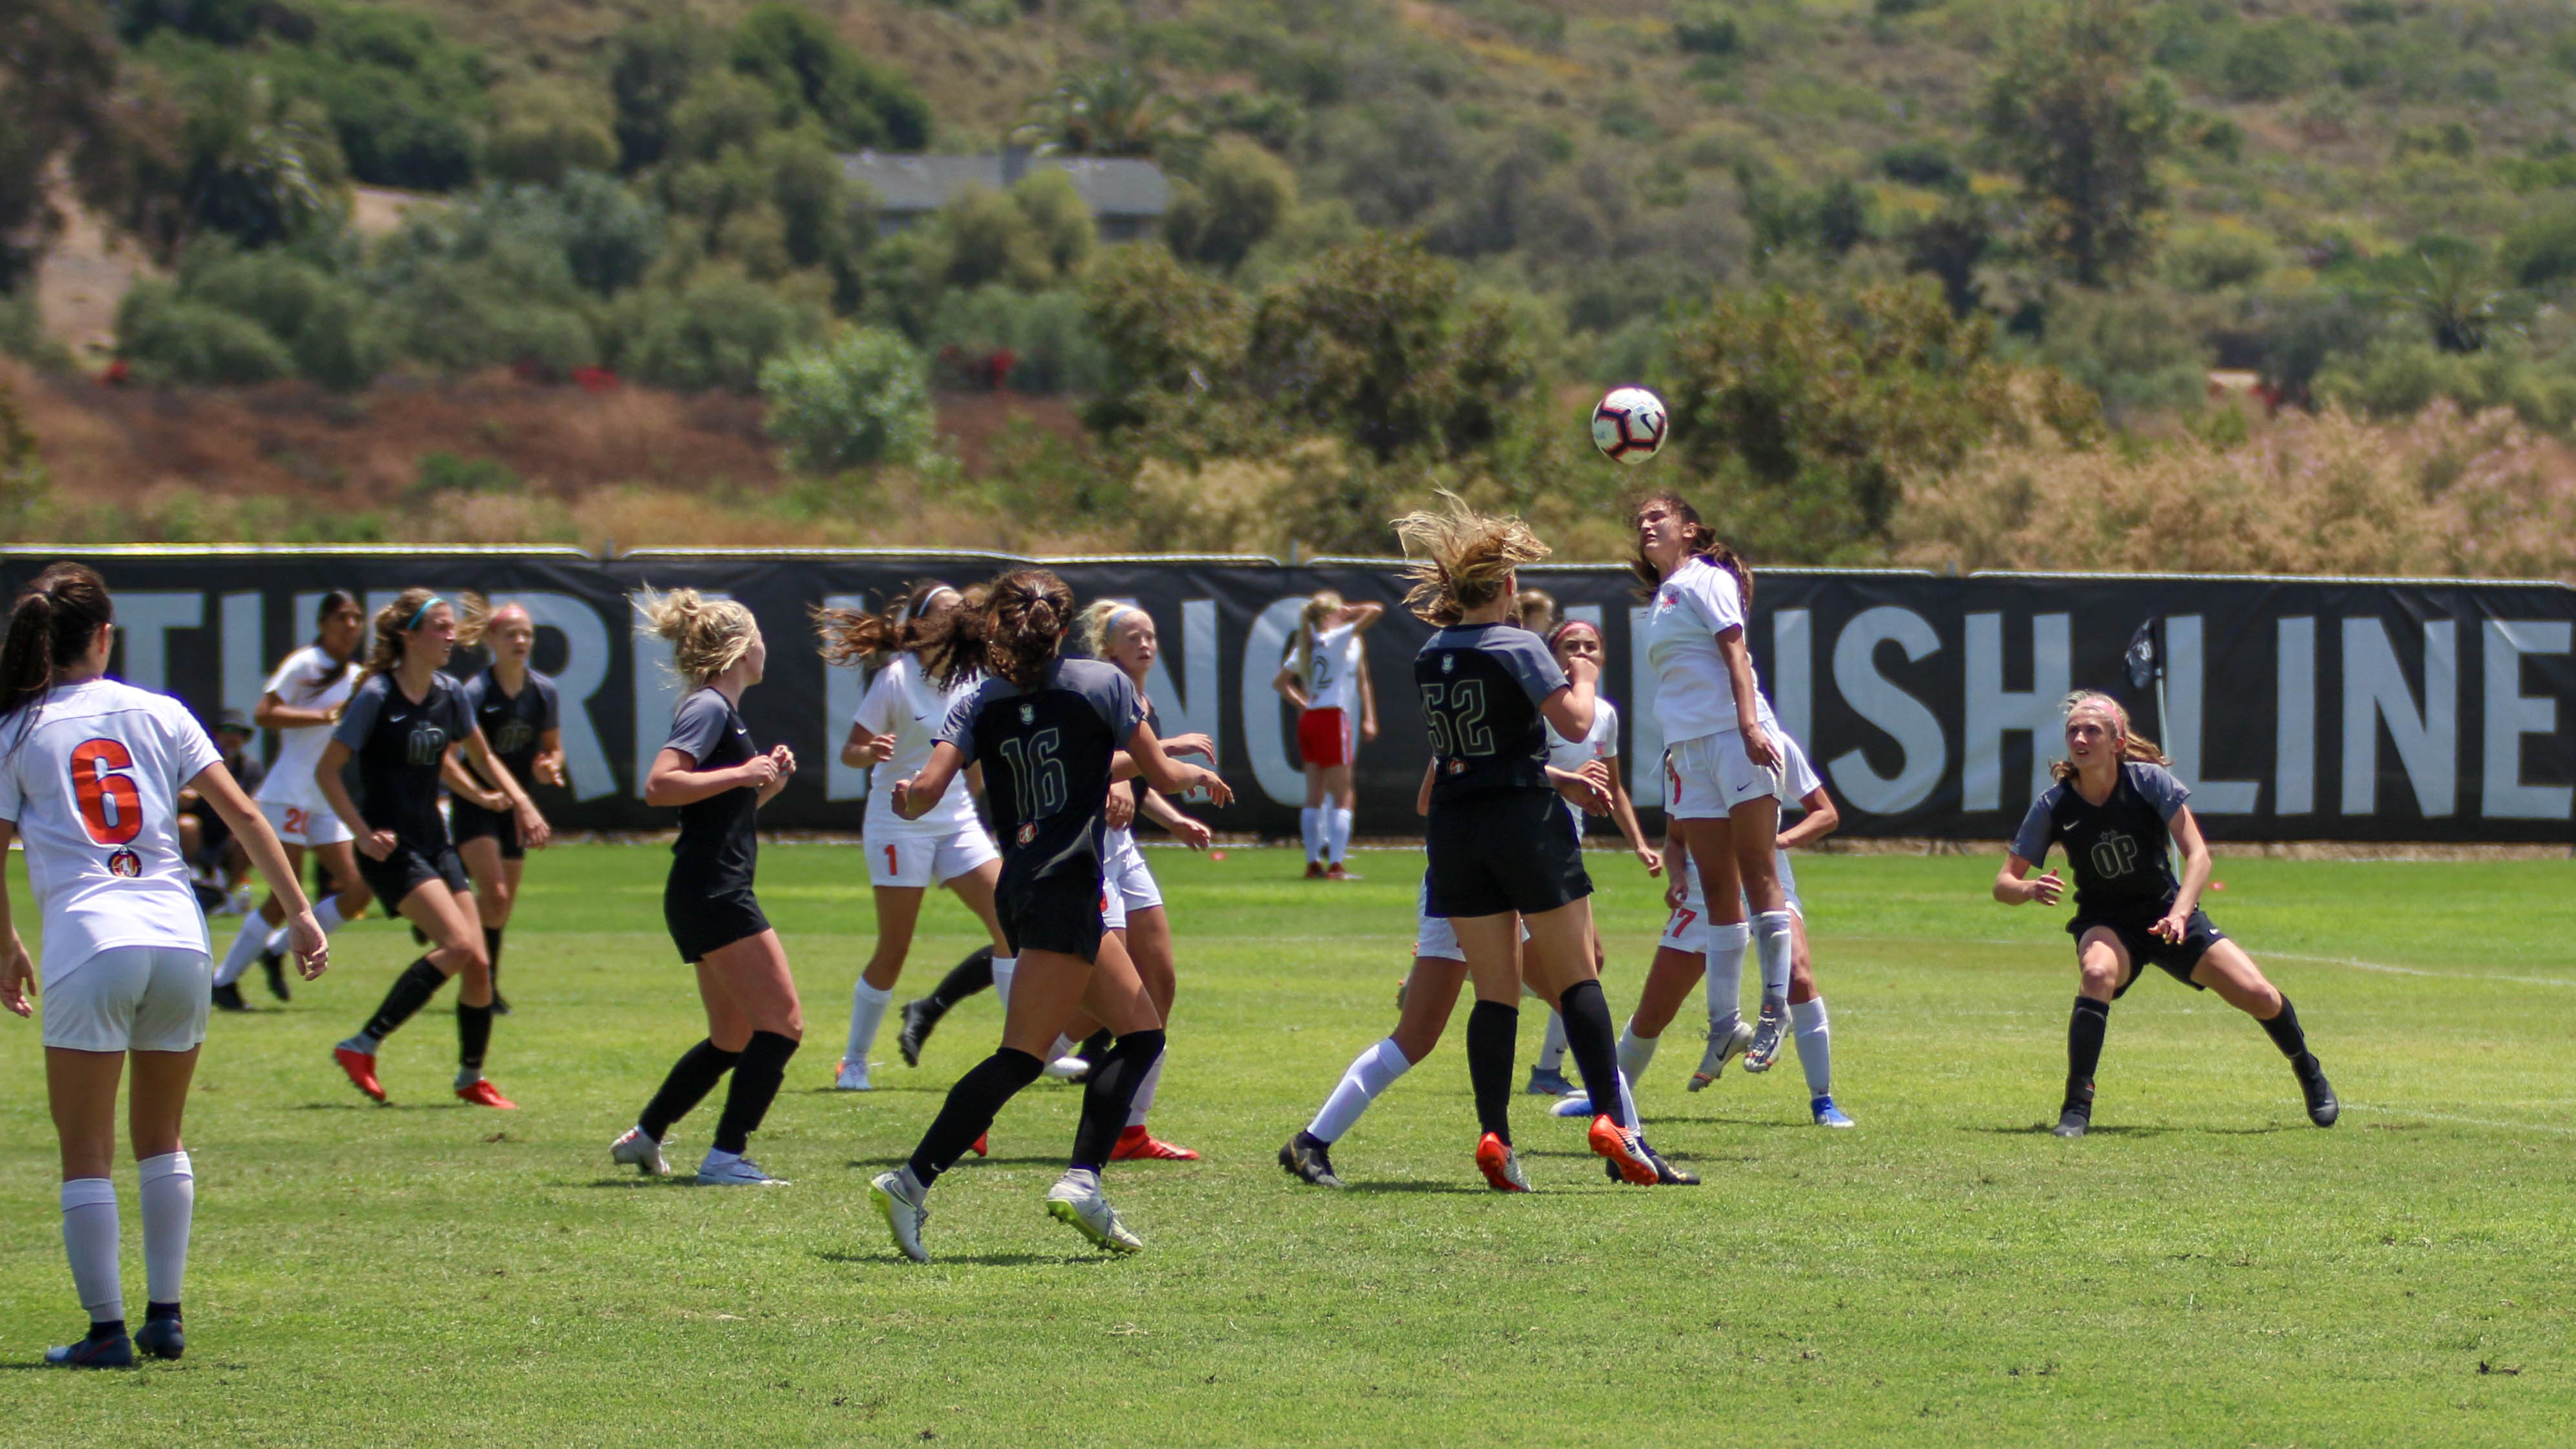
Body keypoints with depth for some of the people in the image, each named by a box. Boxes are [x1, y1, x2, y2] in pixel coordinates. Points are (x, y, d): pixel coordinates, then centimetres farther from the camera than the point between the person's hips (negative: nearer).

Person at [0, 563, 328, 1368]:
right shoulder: (158, 714, 9)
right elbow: (239, 812, 5)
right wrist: (299, 913, 7)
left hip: (86, 941, -3)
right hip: (179, 939, 3)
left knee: (87, 1152, 3)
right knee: (161, 1139, 18)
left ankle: (107, 1331, 0)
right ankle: (165, 1317, 16)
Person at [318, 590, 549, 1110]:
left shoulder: (450, 695, 6)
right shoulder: (377, 697, -14)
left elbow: (482, 758, 22)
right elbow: (327, 771, -12)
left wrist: (522, 803, 8)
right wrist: (364, 833, -20)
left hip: (435, 845, 7)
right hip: (392, 848, -7)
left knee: (478, 963, 2)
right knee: (457, 945, -22)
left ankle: (471, 1078, 20)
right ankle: (362, 1047, -17)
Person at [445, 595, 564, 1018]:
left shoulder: (544, 692, 0)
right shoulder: (476, 692, -16)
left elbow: (554, 747, 13)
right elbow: (447, 758, -20)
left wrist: (549, 767, -10)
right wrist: (482, 795, -31)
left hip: (516, 805, 5)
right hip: (475, 803, -5)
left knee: (503, 904, 9)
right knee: (494, 895, -18)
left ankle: (488, 986, 22)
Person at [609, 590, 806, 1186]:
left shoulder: (722, 711, 19)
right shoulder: (707, 708, -11)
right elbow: (659, 786, -24)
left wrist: (767, 783, 13)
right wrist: (743, 774, -22)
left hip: (710, 896, 11)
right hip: (714, 894, -11)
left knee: (733, 1039, 17)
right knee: (783, 1023, -12)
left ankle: (643, 1136, 24)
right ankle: (726, 1155, -14)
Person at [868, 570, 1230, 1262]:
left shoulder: (980, 702, 8)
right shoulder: (1102, 682, -1)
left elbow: (927, 790, -4)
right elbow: (1161, 775, 5)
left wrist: (907, 797, 19)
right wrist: (1199, 772, 27)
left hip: (1021, 887, 7)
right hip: (1066, 888, -7)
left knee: (1142, 1032, 15)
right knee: (1021, 1056, -11)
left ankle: (1082, 1182, 3)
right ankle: (911, 1184, -21)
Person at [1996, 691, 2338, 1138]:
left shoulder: (2150, 781, -17)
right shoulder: (2053, 805, -15)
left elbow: (2197, 854, -19)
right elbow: (2004, 883, -12)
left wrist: (2179, 914, -36)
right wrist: (2031, 890, -37)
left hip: (2167, 915, 1)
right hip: (2105, 925, -1)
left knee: (2257, 995, -8)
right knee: (2097, 972, -37)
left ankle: (2311, 1076, 24)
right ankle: (2076, 1109, -33)